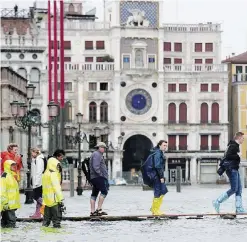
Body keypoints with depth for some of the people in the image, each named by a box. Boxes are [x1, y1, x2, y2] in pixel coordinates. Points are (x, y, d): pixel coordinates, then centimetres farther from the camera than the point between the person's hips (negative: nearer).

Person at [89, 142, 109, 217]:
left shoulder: (99, 155, 26)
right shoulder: (97, 154, -8)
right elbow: (95, 166, -20)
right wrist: (100, 174, -17)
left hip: (94, 177, 11)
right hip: (98, 177, -11)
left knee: (94, 194, 8)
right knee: (104, 191, -16)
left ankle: (92, 211, 7)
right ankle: (99, 209, -21)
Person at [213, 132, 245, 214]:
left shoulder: (235, 145, 18)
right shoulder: (233, 145, -13)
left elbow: (225, 156, 23)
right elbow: (228, 156, -24)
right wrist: (238, 156, -16)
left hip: (235, 170, 10)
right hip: (232, 169, -10)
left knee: (239, 189, 6)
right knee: (234, 189, -10)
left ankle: (239, 208, 4)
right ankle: (217, 202, -5)